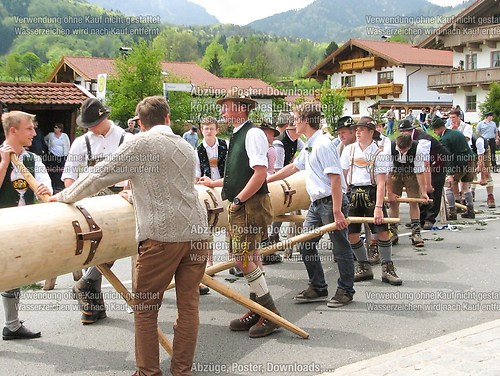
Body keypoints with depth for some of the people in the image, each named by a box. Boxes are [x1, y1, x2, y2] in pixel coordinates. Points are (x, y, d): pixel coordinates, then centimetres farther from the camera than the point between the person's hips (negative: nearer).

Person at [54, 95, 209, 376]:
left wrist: (64, 197, 11)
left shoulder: (141, 144, -2)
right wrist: (136, 196, 40)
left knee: (145, 307, 6)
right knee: (188, 304, 9)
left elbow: (101, 176, -2)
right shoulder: (186, 147, 17)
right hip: (196, 232, 6)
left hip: (162, 234, -6)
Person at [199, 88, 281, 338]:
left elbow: (260, 174, -20)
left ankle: (270, 314, -2)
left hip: (251, 205, -10)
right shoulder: (237, 136, 17)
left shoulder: (253, 134, -11)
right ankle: (257, 312, 19)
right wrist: (213, 183, 35)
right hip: (240, 207, 10)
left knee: (244, 258, -11)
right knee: (250, 258, 11)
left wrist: (238, 199, -18)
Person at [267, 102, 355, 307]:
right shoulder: (309, 146, 13)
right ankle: (318, 288, 23)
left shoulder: (323, 145, -16)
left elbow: (335, 179, -21)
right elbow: (293, 167, 28)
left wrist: (337, 212, -24)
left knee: (341, 248, 3)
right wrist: (266, 180, 32)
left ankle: (345, 290, 16)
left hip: (331, 202, -10)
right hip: (316, 203, 10)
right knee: (306, 245, 11)